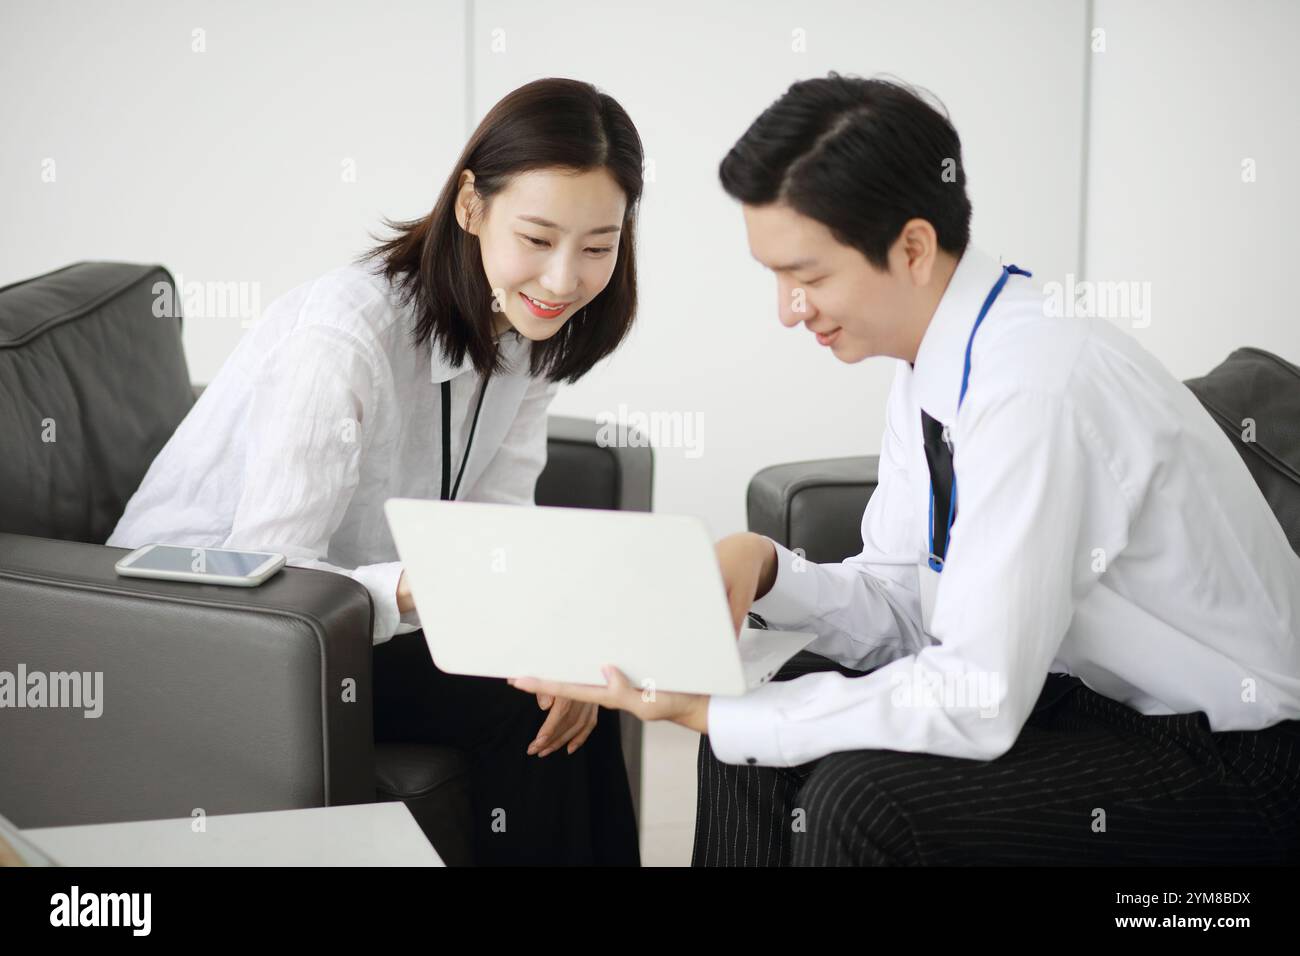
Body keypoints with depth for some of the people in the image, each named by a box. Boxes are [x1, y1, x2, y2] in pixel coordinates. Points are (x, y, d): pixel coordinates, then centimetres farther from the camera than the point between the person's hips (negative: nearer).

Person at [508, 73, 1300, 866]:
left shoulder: (1036, 388, -28)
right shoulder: (937, 363, -2)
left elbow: (979, 704, -27)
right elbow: (904, 606, 5)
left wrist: (714, 714, -23)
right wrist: (762, 568, -13)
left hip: (1230, 763, -8)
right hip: (1100, 692, 8)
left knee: (863, 799, -24)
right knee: (757, 729, 2)